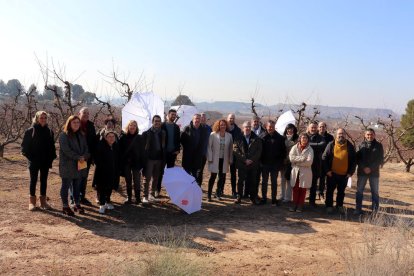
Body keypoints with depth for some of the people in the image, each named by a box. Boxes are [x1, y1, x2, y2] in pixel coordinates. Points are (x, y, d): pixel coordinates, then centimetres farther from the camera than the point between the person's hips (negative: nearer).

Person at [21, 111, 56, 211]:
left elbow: (52, 146, 9)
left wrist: (51, 158, 0)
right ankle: (32, 201, 15)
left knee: (44, 180, 10)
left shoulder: (49, 131, 5)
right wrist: (30, 156, -10)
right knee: (33, 180, 5)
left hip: (46, 161, 3)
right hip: (34, 161, -3)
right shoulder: (30, 131, -5)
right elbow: (24, 145, -4)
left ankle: (43, 200, 19)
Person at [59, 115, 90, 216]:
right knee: (66, 185, 2)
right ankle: (65, 207, 10)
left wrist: (84, 157, -11)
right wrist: (78, 158, -19)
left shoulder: (81, 136, 15)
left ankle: (77, 204, 23)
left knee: (77, 186, 12)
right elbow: (66, 150, -16)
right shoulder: (64, 135, -7)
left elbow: (86, 148, 9)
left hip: (80, 165, 6)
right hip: (67, 165, -6)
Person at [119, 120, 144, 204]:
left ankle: (137, 197, 13)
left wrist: (142, 163, -6)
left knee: (137, 181, 3)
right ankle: (129, 197, 20)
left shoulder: (139, 138, 1)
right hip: (126, 162, 1)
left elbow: (142, 151, 0)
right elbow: (120, 150, -2)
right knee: (128, 181, 10)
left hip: (136, 162, 0)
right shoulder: (123, 137, 0)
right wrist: (121, 163, -8)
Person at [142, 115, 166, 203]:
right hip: (149, 159, -4)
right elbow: (143, 147, -6)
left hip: (159, 159, 4)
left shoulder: (163, 133, 7)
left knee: (155, 178, 11)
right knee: (147, 178, -1)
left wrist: (164, 159, 3)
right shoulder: (146, 133, -4)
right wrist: (144, 159, -10)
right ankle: (145, 196, 4)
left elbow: (164, 146, 8)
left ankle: (152, 194, 23)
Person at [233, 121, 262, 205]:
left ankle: (253, 197, 15)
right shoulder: (238, 138, 2)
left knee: (252, 181, 5)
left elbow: (259, 151, 0)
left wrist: (252, 160, -12)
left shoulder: (256, 139, 6)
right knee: (241, 180, 6)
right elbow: (235, 150, -6)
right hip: (241, 164, -1)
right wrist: (244, 160, -13)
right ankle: (239, 197, 15)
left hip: (253, 164, 1)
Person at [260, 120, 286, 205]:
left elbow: (283, 150, 0)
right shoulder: (262, 136, -6)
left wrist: (280, 162, -3)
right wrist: (260, 161, -7)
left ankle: (274, 199, 17)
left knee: (274, 182, 9)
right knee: (264, 181, 10)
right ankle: (264, 198, 20)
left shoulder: (279, 137, -3)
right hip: (265, 163, 0)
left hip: (275, 164, 0)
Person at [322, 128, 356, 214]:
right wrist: (327, 170, -9)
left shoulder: (350, 146, 3)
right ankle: (329, 206, 18)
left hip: (344, 174, 2)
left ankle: (340, 206, 27)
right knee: (330, 190, 7)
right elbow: (324, 158, -3)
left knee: (341, 191, 13)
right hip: (332, 173, -1)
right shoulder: (331, 145, -2)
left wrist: (351, 172, 0)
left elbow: (354, 160, 7)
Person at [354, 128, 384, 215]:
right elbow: (358, 158, 0)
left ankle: (375, 210, 11)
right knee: (359, 191, 2)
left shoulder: (379, 145, 2)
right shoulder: (361, 145, 4)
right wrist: (364, 168, -14)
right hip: (362, 171, 1)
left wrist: (371, 168, -12)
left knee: (375, 192, 5)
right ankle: (358, 209, 8)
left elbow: (380, 159, -2)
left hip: (374, 172, -1)